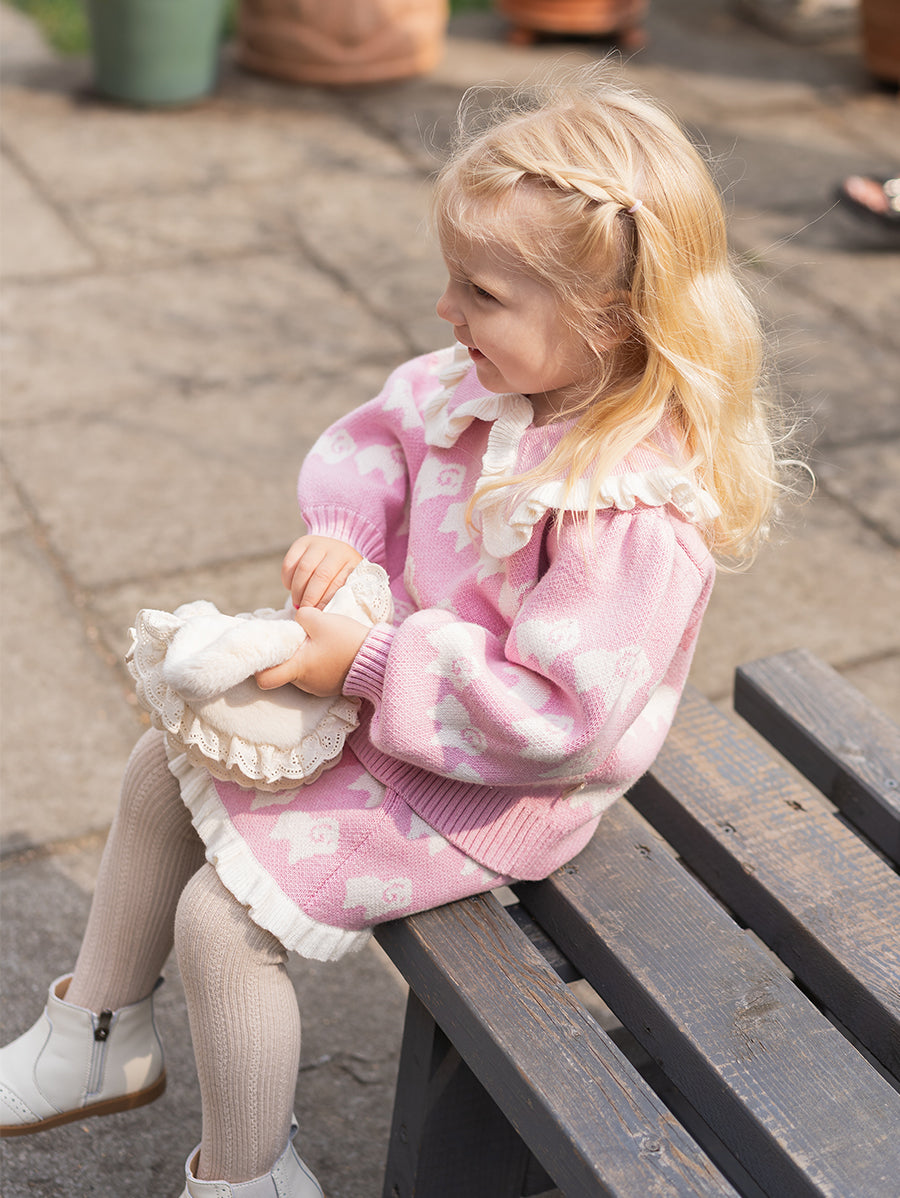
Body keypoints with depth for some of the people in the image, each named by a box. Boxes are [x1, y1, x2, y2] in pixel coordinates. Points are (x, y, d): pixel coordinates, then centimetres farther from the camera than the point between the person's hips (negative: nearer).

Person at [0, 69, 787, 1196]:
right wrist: (340, 528, -12)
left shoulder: (639, 514, -34)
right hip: (394, 699, 9)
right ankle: (96, 1040, 33)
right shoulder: (494, 383, -9)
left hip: (492, 789, -9)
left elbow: (554, 711, -33)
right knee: (162, 765, 14)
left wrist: (368, 668, -28)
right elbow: (378, 434, 8)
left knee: (223, 916, -10)